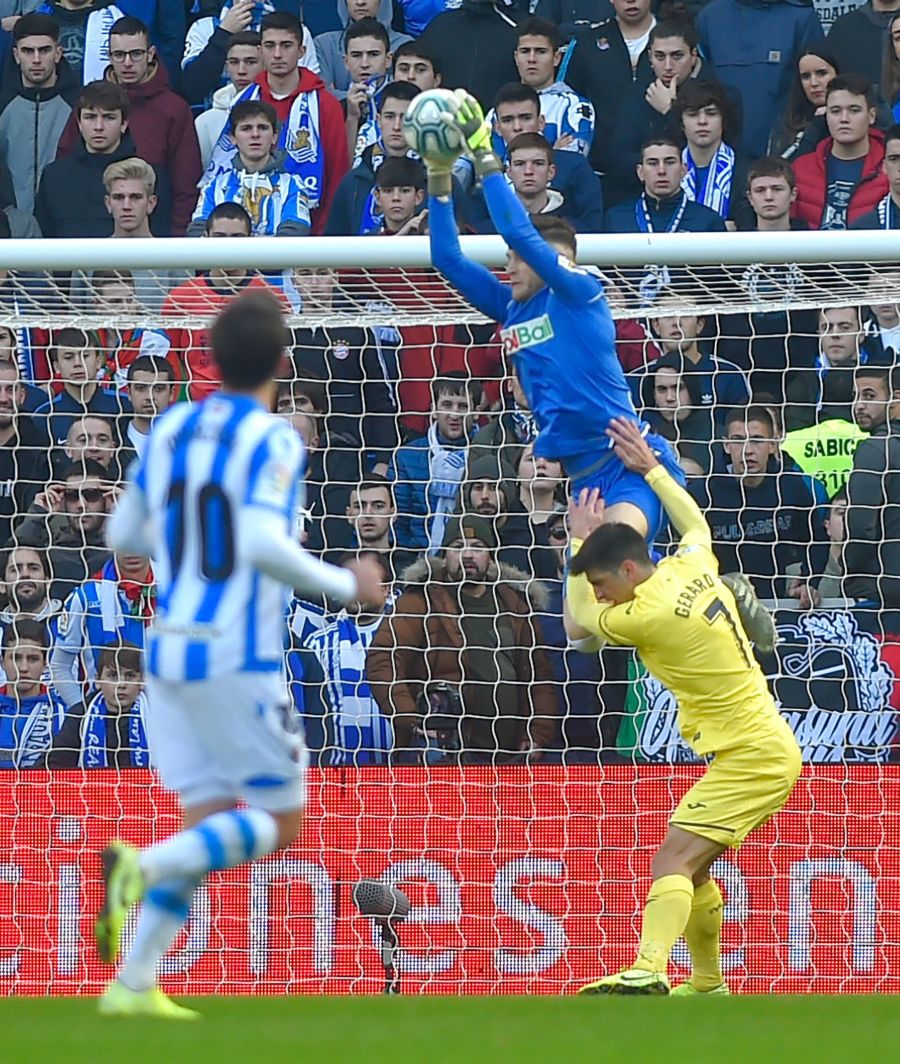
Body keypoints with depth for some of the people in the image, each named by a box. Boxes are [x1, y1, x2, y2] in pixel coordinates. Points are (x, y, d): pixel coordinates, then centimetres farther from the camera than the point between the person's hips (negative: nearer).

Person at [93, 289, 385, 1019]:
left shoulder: (172, 430, 8)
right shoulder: (272, 440, -12)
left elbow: (125, 533, 16)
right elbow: (264, 545, -24)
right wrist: (345, 585, -10)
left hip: (169, 652, 7)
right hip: (236, 658, -7)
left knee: (213, 830, 10)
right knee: (278, 823, 4)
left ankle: (133, 983, -3)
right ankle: (141, 867, -19)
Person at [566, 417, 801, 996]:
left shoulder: (652, 613, -18)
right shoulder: (693, 569, 4)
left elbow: (579, 625, 3)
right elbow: (696, 525, 30)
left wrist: (581, 541, 11)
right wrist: (651, 468, 31)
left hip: (751, 757, -10)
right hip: (768, 747, 10)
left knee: (674, 860, -21)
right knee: (691, 866, 20)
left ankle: (648, 971, -39)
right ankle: (707, 986, 32)